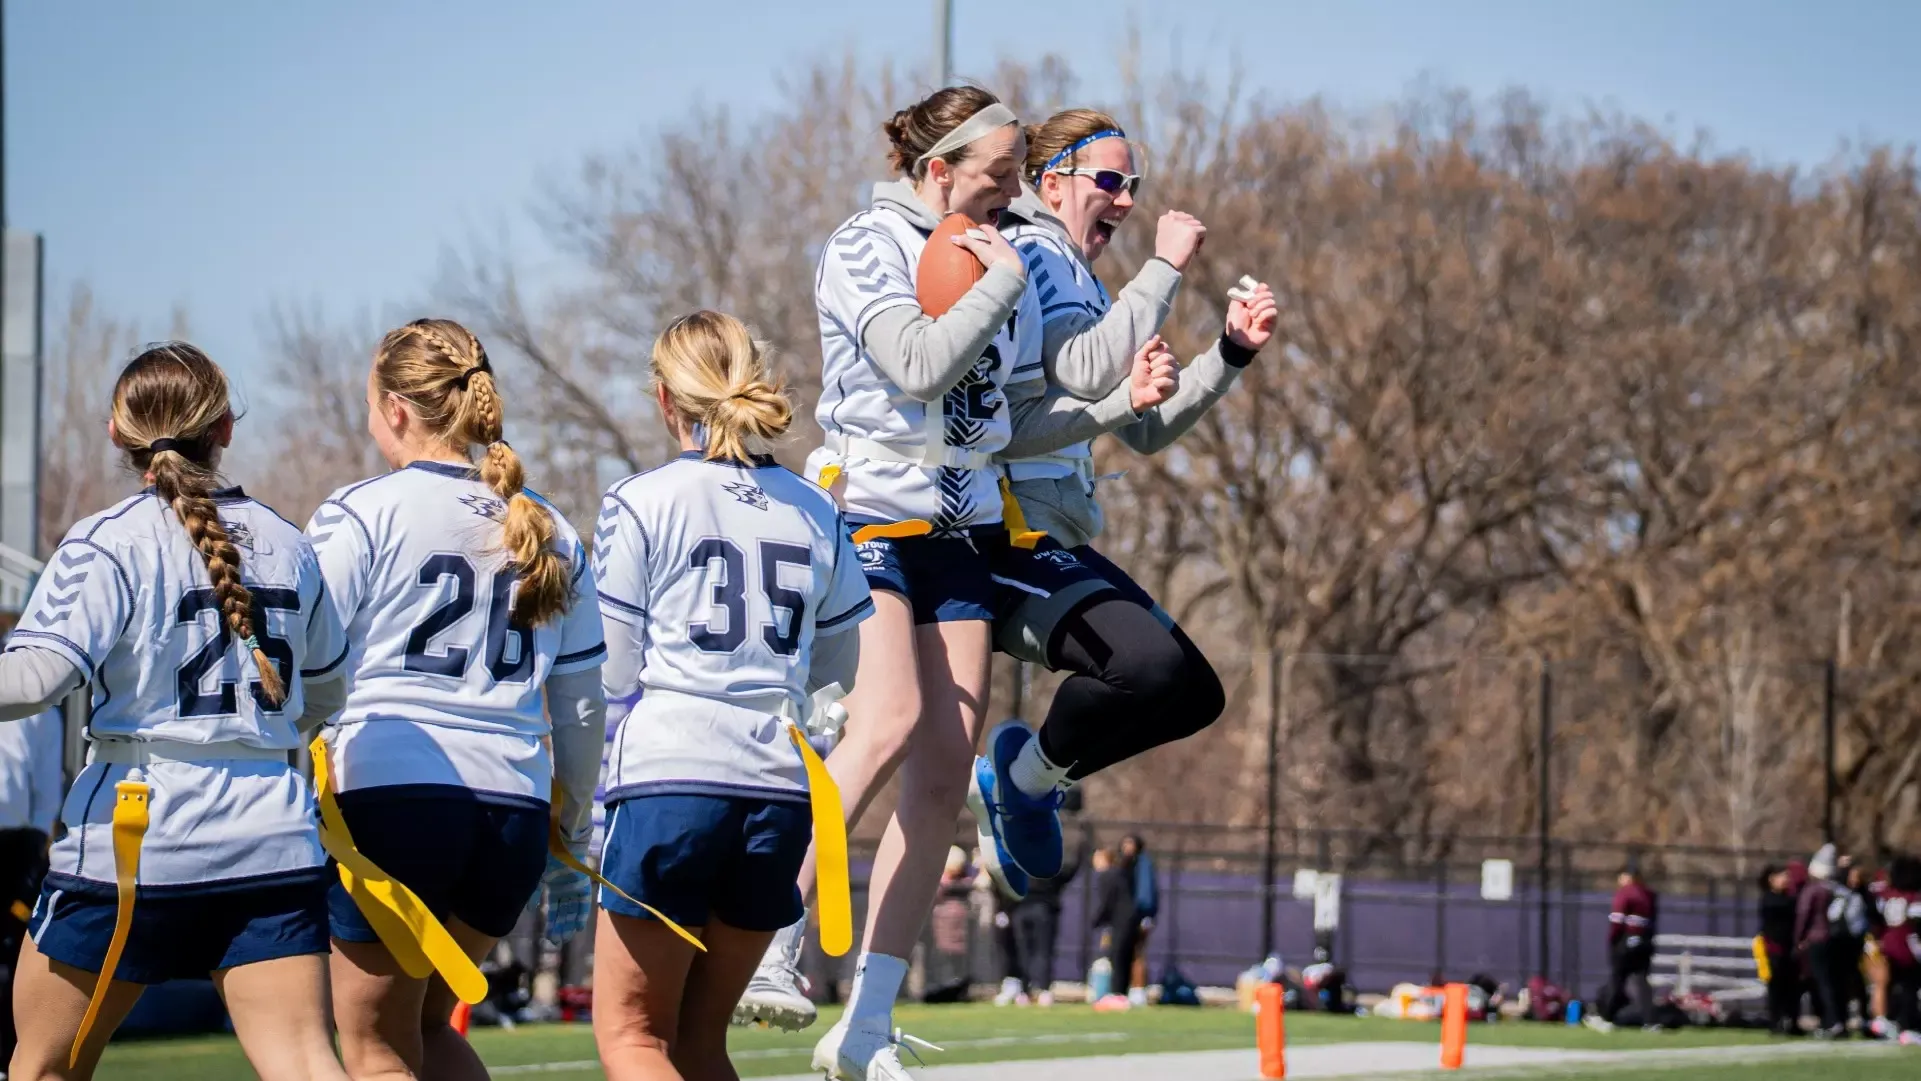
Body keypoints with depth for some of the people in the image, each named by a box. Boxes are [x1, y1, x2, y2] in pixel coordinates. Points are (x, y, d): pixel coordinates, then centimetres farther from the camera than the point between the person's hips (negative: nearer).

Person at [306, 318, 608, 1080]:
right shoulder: (546, 532, 14)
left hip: (389, 795, -5)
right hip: (516, 812, 5)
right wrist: (570, 843, 25)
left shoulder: (360, 515, -1)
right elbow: (583, 707, 17)